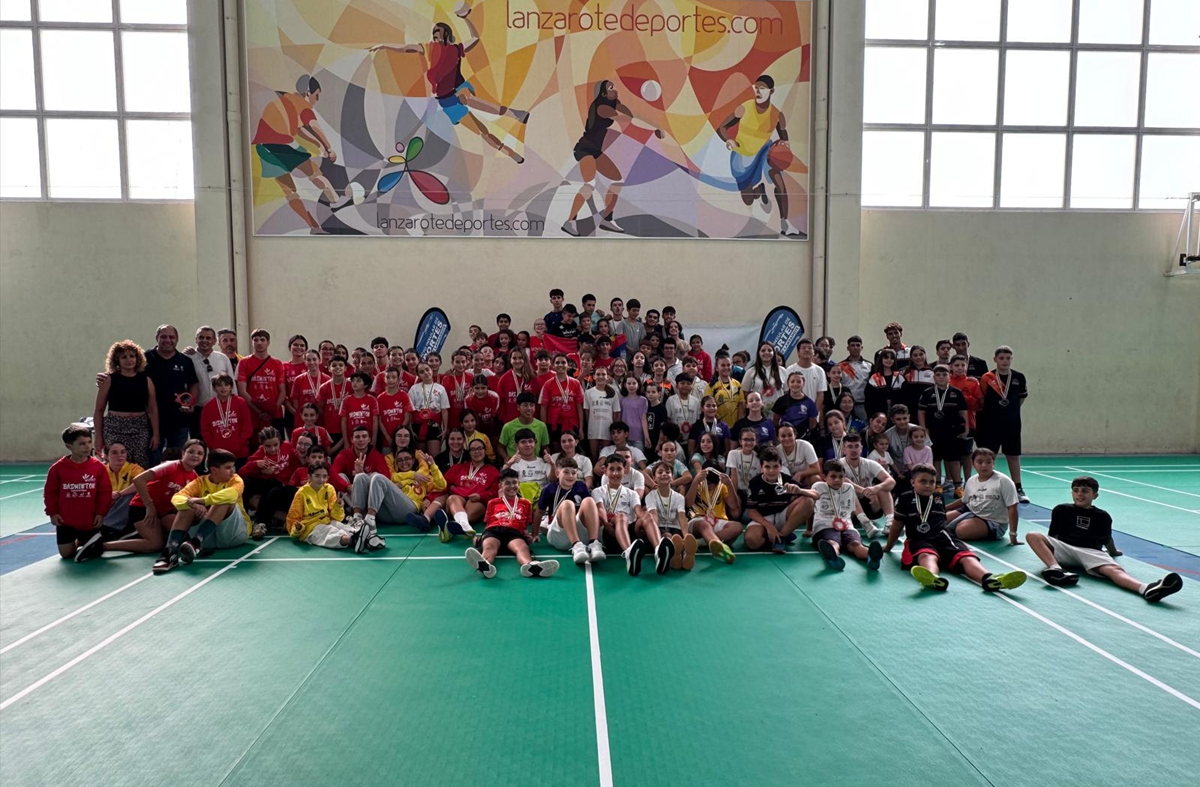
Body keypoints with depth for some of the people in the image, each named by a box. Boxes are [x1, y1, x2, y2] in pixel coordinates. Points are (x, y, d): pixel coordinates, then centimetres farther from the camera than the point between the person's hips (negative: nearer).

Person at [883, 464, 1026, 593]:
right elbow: (897, 525, 15)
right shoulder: (905, 498, 7)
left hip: (943, 538, 5)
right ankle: (933, 578, -76)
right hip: (920, 541, -5)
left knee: (966, 556, -27)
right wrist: (888, 547, 23)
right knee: (928, 556, -41)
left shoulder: (938, 498, 21)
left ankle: (989, 579, -57)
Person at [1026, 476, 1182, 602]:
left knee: (1114, 569, -32)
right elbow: (1052, 535, 22)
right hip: (1063, 549, 0)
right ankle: (1056, 569, -49)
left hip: (1090, 552, 0)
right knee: (1032, 536, -29)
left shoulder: (1102, 517, 17)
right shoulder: (1061, 510, 15)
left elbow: (1107, 539, 33)